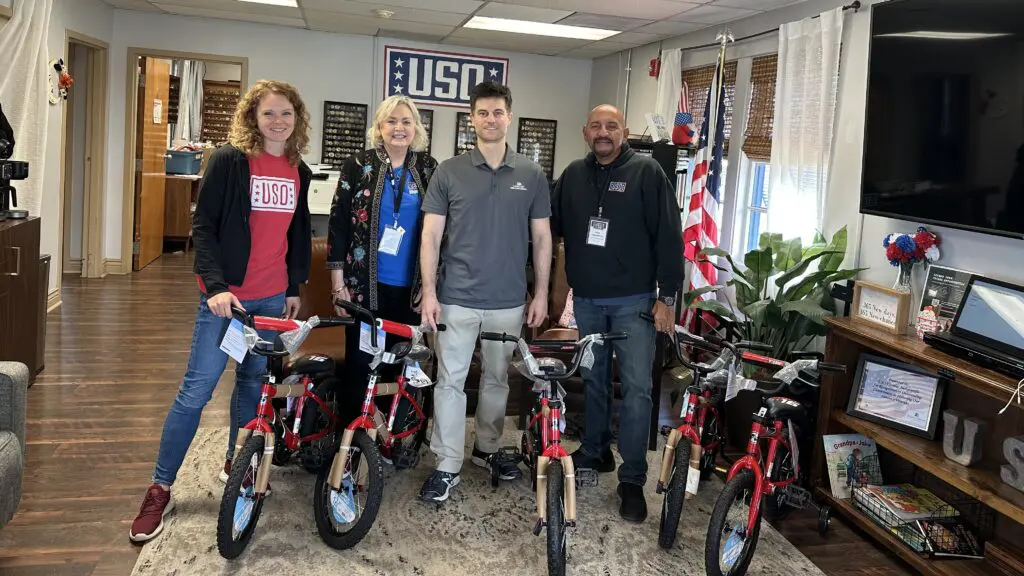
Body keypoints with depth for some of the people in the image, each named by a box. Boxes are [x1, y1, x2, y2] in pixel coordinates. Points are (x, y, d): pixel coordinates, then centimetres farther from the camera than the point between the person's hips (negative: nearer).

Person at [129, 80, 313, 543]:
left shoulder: (298, 171, 9)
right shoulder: (229, 160, -7)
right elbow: (203, 226, -9)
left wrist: (294, 287, 15)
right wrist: (215, 286, -18)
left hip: (272, 297, 5)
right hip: (227, 295, -5)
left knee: (253, 382, 13)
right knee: (196, 389, -4)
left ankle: (235, 462, 32)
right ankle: (160, 488, 6)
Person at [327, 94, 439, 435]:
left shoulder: (429, 169, 6)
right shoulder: (359, 166, 0)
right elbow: (339, 223, -2)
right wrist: (338, 281, -6)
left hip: (410, 287, 2)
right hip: (366, 283, -2)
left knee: (400, 364, 9)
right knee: (360, 362, 3)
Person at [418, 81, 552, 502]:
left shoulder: (531, 176, 3)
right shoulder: (449, 172, -1)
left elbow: (541, 238, 7)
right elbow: (431, 235, -2)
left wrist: (541, 293, 3)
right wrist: (428, 292, -9)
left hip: (508, 301, 2)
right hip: (456, 298, -2)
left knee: (497, 379, 15)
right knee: (451, 381, 2)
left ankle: (487, 448, 33)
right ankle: (448, 465, 11)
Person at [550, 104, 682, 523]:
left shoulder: (647, 173, -6)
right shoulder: (573, 176, 7)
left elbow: (669, 237, -8)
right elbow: (551, 228, 12)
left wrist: (667, 297, -11)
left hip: (634, 300, -4)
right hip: (586, 299, 4)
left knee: (636, 388, -5)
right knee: (592, 379, 16)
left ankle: (633, 480, 3)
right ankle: (595, 452, 33)